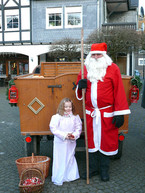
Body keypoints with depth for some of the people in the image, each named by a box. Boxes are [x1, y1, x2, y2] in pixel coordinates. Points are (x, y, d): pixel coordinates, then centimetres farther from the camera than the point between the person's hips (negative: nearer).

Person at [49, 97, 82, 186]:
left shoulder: (75, 117, -1)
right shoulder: (57, 117, -11)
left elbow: (79, 128, 3)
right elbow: (54, 129, -14)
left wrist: (74, 135, -15)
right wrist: (65, 135, -19)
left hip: (71, 142, 3)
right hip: (60, 142, -3)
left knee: (70, 158, 16)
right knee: (60, 159, 4)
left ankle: (71, 176, 32)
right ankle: (59, 179, 16)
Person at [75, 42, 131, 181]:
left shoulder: (113, 68, -3)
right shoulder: (85, 68, 9)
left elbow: (119, 91, -7)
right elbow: (79, 91, 16)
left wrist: (119, 113, -12)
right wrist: (80, 86, -9)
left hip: (107, 113, -3)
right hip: (90, 112, 4)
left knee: (106, 141, 7)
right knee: (91, 140, 11)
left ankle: (104, 170, 26)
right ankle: (93, 168, 28)